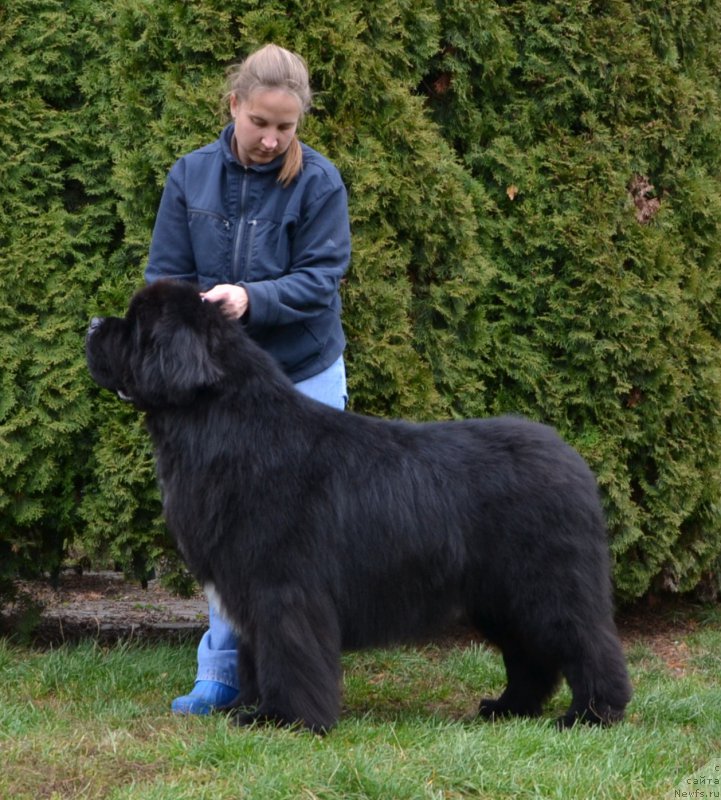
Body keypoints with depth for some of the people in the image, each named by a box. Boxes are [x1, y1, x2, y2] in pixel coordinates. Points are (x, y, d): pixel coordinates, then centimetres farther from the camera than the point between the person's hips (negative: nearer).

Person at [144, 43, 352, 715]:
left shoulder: (319, 182, -8)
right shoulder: (191, 176, 0)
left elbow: (320, 279, -12)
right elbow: (164, 276, 2)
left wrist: (252, 299, -28)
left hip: (305, 377, -2)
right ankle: (220, 674, 12)